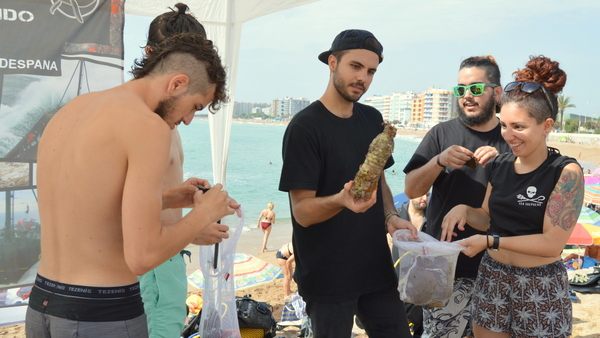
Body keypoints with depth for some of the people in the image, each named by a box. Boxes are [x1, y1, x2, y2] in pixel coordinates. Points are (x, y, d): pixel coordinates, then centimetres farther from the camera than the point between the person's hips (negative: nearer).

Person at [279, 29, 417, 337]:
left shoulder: (373, 120, 6)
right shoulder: (305, 127, -15)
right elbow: (303, 212, -17)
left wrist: (390, 216, -3)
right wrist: (341, 199, -37)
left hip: (377, 267, 6)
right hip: (328, 276, -6)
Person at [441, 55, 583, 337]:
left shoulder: (566, 172, -14)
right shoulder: (499, 165, 2)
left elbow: (553, 243, -18)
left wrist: (490, 241, -20)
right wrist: (465, 209, -8)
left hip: (541, 288, -4)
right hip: (491, 278, 5)